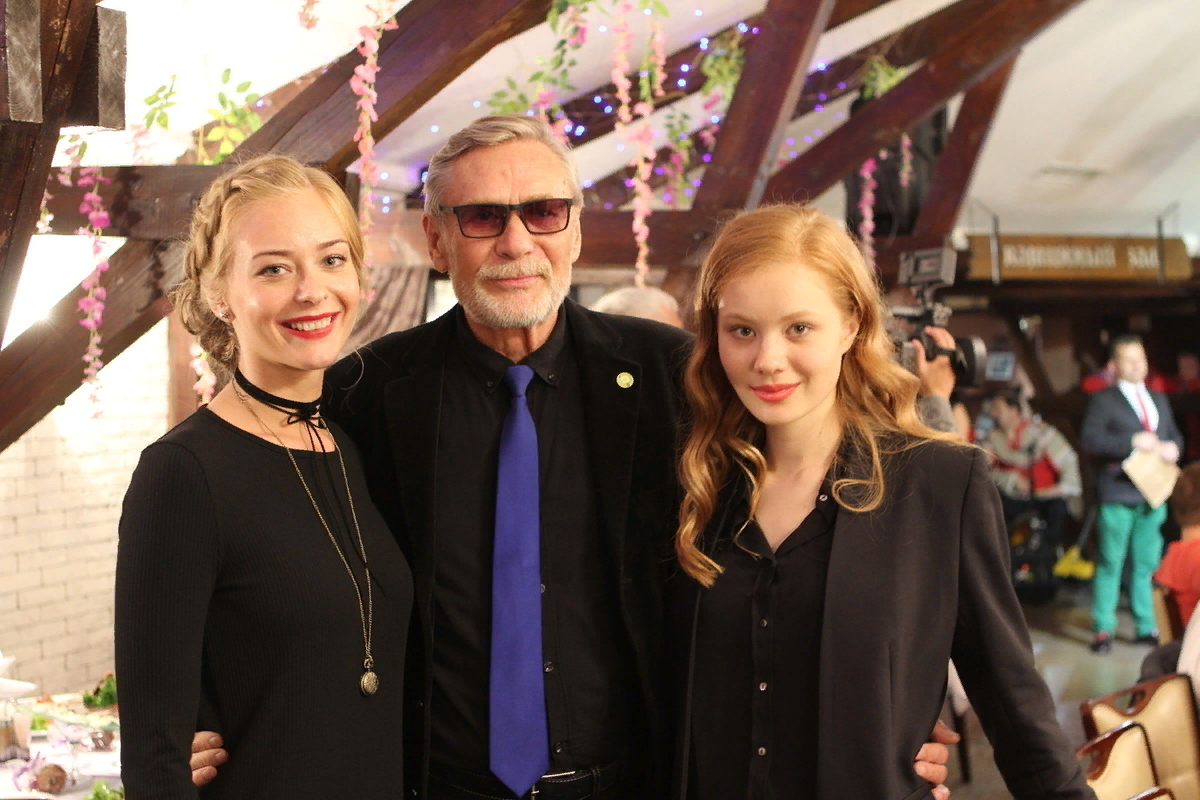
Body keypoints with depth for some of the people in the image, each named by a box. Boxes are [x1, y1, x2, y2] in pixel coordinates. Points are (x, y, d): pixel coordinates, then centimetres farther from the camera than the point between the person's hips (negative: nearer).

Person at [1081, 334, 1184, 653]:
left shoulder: (1159, 400, 19)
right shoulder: (1104, 399, -1)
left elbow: (1175, 434, 22)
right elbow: (1090, 438, -12)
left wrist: (1172, 447, -2)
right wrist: (1133, 442, -19)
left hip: (1154, 492, 6)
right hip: (1119, 495, -6)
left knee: (1147, 563, 10)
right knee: (1110, 562, -3)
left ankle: (1145, 627, 18)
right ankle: (1103, 629, 2)